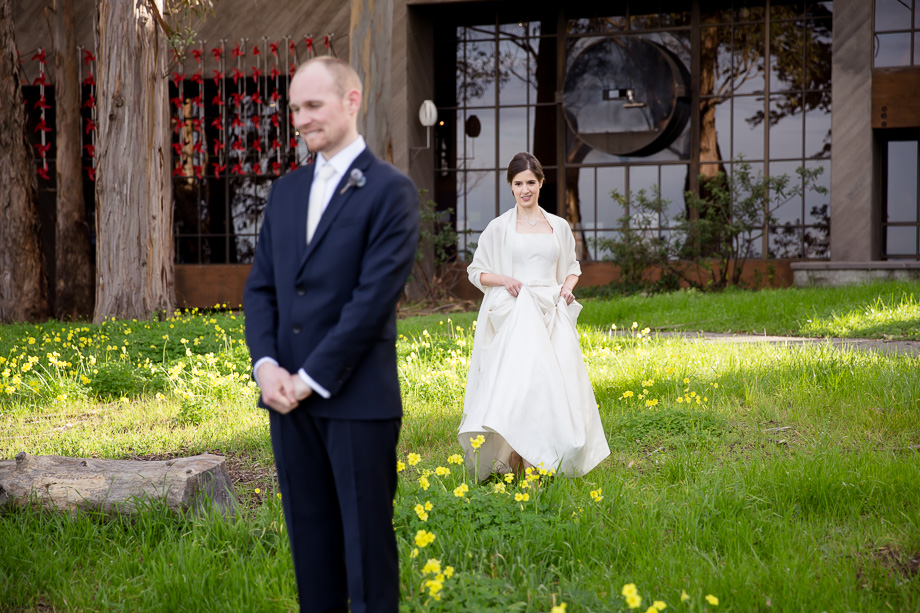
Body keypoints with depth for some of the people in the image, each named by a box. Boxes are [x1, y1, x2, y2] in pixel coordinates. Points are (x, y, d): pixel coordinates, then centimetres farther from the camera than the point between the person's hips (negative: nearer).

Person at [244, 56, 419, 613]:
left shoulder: (391, 190, -6)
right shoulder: (286, 190, 14)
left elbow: (375, 296, -14)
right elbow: (261, 286, 12)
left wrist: (312, 377, -14)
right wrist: (266, 365, -5)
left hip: (358, 399, -6)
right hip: (290, 398, 6)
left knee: (367, 540, 3)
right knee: (310, 537, 13)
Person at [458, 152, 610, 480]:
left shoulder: (559, 226, 12)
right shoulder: (499, 227, 4)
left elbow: (572, 266, 25)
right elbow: (476, 271, 9)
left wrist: (568, 286, 4)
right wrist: (503, 279, -10)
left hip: (551, 315, 3)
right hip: (513, 315, -3)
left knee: (555, 385, -5)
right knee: (520, 378, -20)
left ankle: (550, 461, 5)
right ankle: (519, 459, -19)